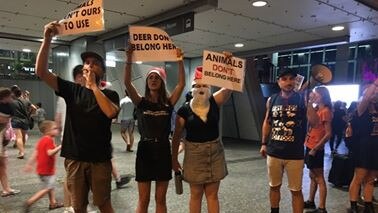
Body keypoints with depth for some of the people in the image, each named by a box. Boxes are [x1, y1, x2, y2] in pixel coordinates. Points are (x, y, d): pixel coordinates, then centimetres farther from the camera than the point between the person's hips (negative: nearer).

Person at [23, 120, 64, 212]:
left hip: (42, 168, 10)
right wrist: (60, 147, -29)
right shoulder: (49, 140, -18)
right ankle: (29, 202, -4)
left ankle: (53, 203, 28)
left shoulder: (41, 140, 10)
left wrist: (29, 164, 16)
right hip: (47, 170, -10)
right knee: (47, 188, -4)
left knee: (50, 186, 20)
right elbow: (50, 153, -29)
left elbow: (35, 153, 12)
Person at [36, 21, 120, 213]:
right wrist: (47, 39, -14)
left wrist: (93, 85, -13)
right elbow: (41, 71, -4)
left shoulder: (110, 94, 1)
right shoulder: (72, 90, 5)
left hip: (100, 159, -2)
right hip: (74, 159, 2)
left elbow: (110, 112, -22)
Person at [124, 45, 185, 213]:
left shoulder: (168, 103, 3)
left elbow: (182, 84, -6)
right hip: (145, 150, -1)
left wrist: (180, 62, -12)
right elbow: (127, 82, -13)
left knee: (161, 199, 13)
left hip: (163, 150, 2)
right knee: (143, 199, 7)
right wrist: (129, 59, -21)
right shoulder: (141, 102, 0)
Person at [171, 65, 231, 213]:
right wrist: (174, 159, -1)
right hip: (194, 154, -1)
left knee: (212, 194, 12)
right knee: (196, 194, 13)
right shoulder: (184, 110, -8)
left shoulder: (215, 102, -4)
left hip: (215, 152, 1)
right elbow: (177, 136, -2)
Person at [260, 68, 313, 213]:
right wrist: (264, 143, 11)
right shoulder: (271, 100, 3)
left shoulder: (302, 99, -6)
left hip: (295, 154, -3)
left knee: (296, 190, 6)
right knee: (274, 186, 17)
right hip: (273, 152, 3)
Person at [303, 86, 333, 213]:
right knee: (312, 176, 18)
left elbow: (328, 134, -18)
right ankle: (311, 201, 30)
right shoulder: (316, 109, 11)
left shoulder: (325, 111, -15)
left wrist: (315, 149, -18)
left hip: (316, 149, -9)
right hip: (310, 147, 9)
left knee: (319, 179, -1)